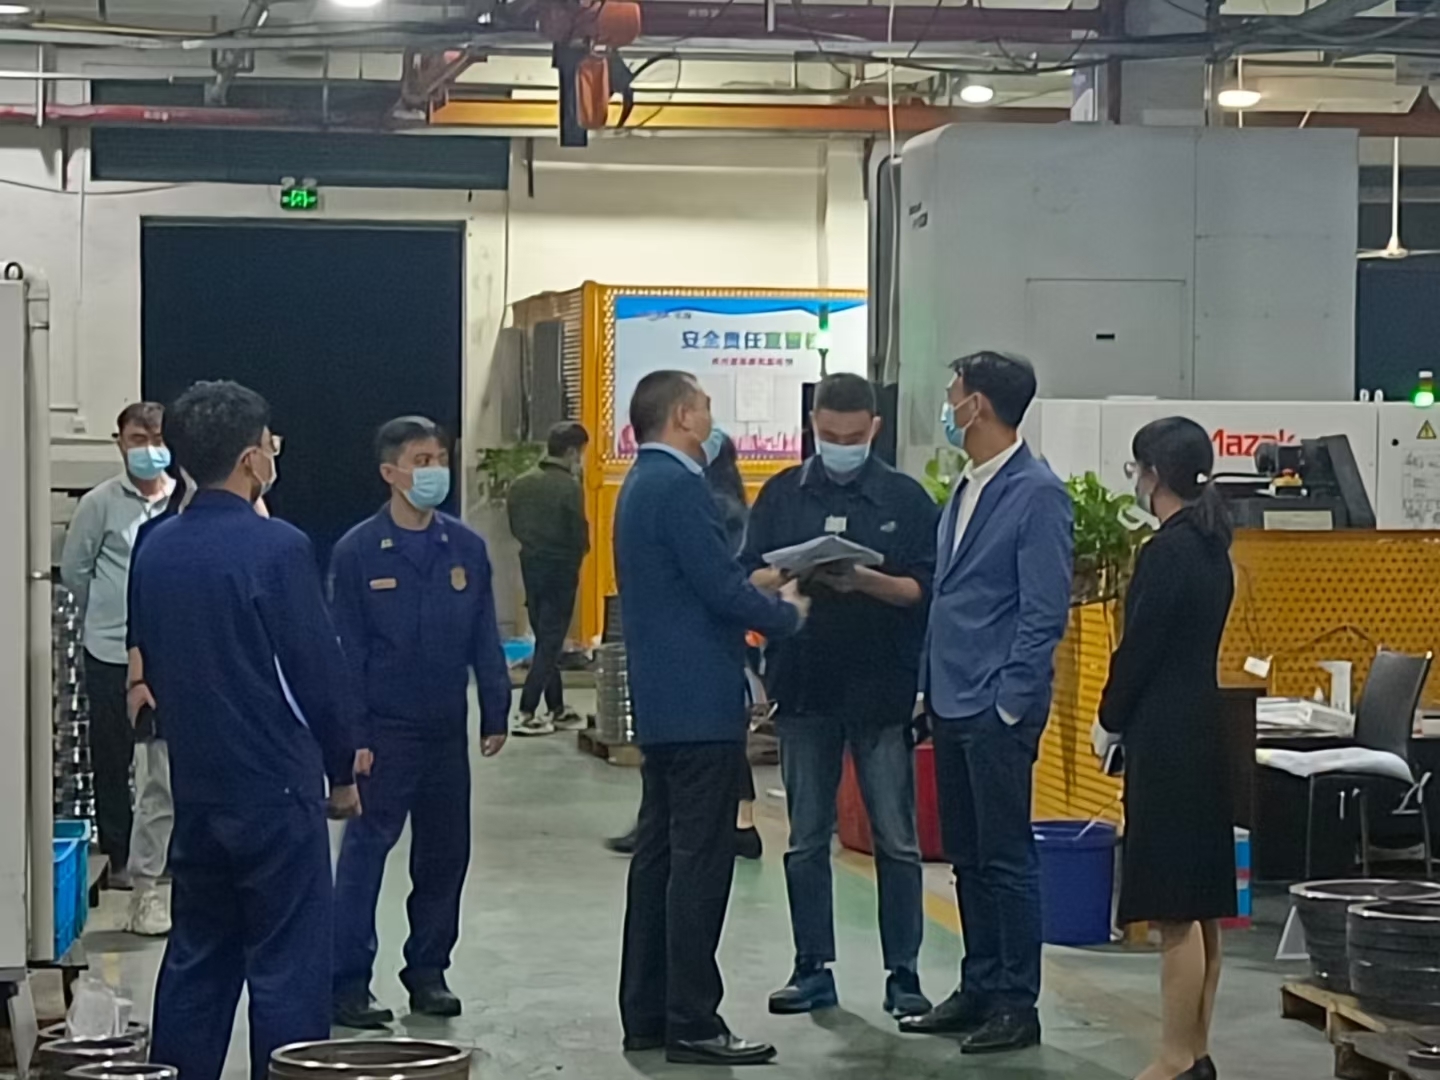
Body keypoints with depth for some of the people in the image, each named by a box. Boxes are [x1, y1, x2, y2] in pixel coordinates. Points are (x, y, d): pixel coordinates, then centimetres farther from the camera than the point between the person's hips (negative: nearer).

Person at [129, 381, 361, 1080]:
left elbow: (150, 668, 13)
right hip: (276, 789, -6)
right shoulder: (276, 548, -15)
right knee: (286, 968, -1)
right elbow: (320, 672, -12)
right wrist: (342, 771, 1)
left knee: (196, 960, 15)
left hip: (195, 787, 7)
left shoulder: (156, 551, 4)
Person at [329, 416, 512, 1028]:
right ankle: (348, 983, -1)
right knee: (365, 852, -5)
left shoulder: (466, 548, 4)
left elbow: (485, 639, 9)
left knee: (445, 853, 11)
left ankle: (428, 972, 23)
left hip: (447, 731, 5)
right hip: (384, 731, -4)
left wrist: (495, 713, 4)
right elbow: (346, 648, -6)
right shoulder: (358, 552, -6)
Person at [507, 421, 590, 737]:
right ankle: (526, 714, -5)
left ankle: (557, 710, 22)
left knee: (545, 638, 16)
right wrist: (575, 555, 5)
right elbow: (580, 536, -15)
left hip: (530, 565, 7)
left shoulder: (521, 484, 2)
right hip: (561, 569, -7)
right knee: (551, 642, 0)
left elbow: (515, 527, 7)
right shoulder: (569, 488, -18)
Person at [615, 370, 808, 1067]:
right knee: (701, 862, -7)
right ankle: (692, 1024, -4)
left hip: (661, 704, 10)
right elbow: (721, 588, -19)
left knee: (659, 854, 13)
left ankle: (646, 1015, 18)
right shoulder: (678, 486, -16)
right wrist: (787, 613, -3)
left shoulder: (642, 485, 16)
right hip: (700, 703, -10)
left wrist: (759, 593, 13)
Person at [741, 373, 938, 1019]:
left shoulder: (906, 499, 1)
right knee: (806, 839, 8)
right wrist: (792, 575, -16)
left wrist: (867, 581, -19)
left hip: (883, 691, -2)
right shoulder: (783, 494, 7)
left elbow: (926, 589, -3)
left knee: (896, 839, 2)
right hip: (803, 688, 2)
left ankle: (903, 974, 9)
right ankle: (813, 970, 17)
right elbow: (748, 578, 5)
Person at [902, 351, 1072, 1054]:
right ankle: (979, 989, 22)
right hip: (951, 705, 9)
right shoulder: (964, 491, 14)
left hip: (998, 708, -9)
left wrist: (1010, 702, -17)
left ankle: (1016, 1005, 6)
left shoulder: (1037, 493, -12)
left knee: (1005, 857, -2)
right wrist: (929, 686, 15)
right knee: (966, 857, 14)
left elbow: (1045, 611, -15)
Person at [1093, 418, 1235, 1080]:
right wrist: (1126, 720, 13)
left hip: (1166, 743, -10)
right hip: (1202, 733, 10)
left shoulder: (1166, 552, -16)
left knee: (1176, 913, -5)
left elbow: (1140, 647, -15)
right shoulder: (1211, 547, 12)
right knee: (1200, 910, 13)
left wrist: (1110, 721, 0)